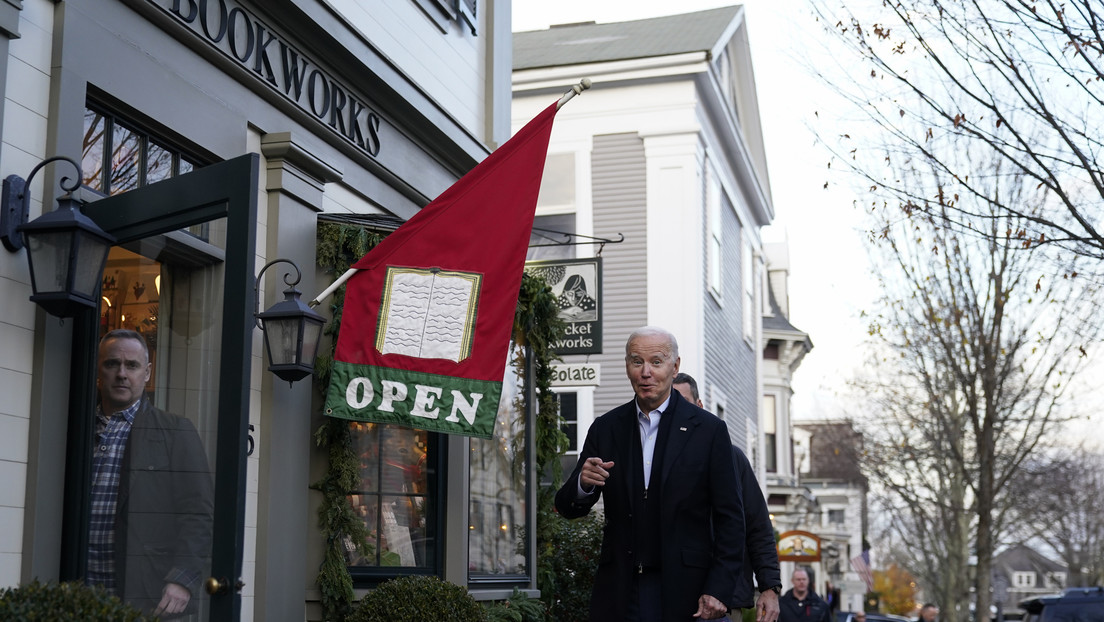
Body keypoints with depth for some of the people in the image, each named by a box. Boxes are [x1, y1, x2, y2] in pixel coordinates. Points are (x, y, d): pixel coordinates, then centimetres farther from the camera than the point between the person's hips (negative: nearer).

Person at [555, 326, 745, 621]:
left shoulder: (708, 429, -2)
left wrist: (719, 590, -11)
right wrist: (583, 483, -16)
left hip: (683, 594, -2)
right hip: (619, 594, 2)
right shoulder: (605, 428, 7)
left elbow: (729, 518, -2)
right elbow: (568, 509, 7)